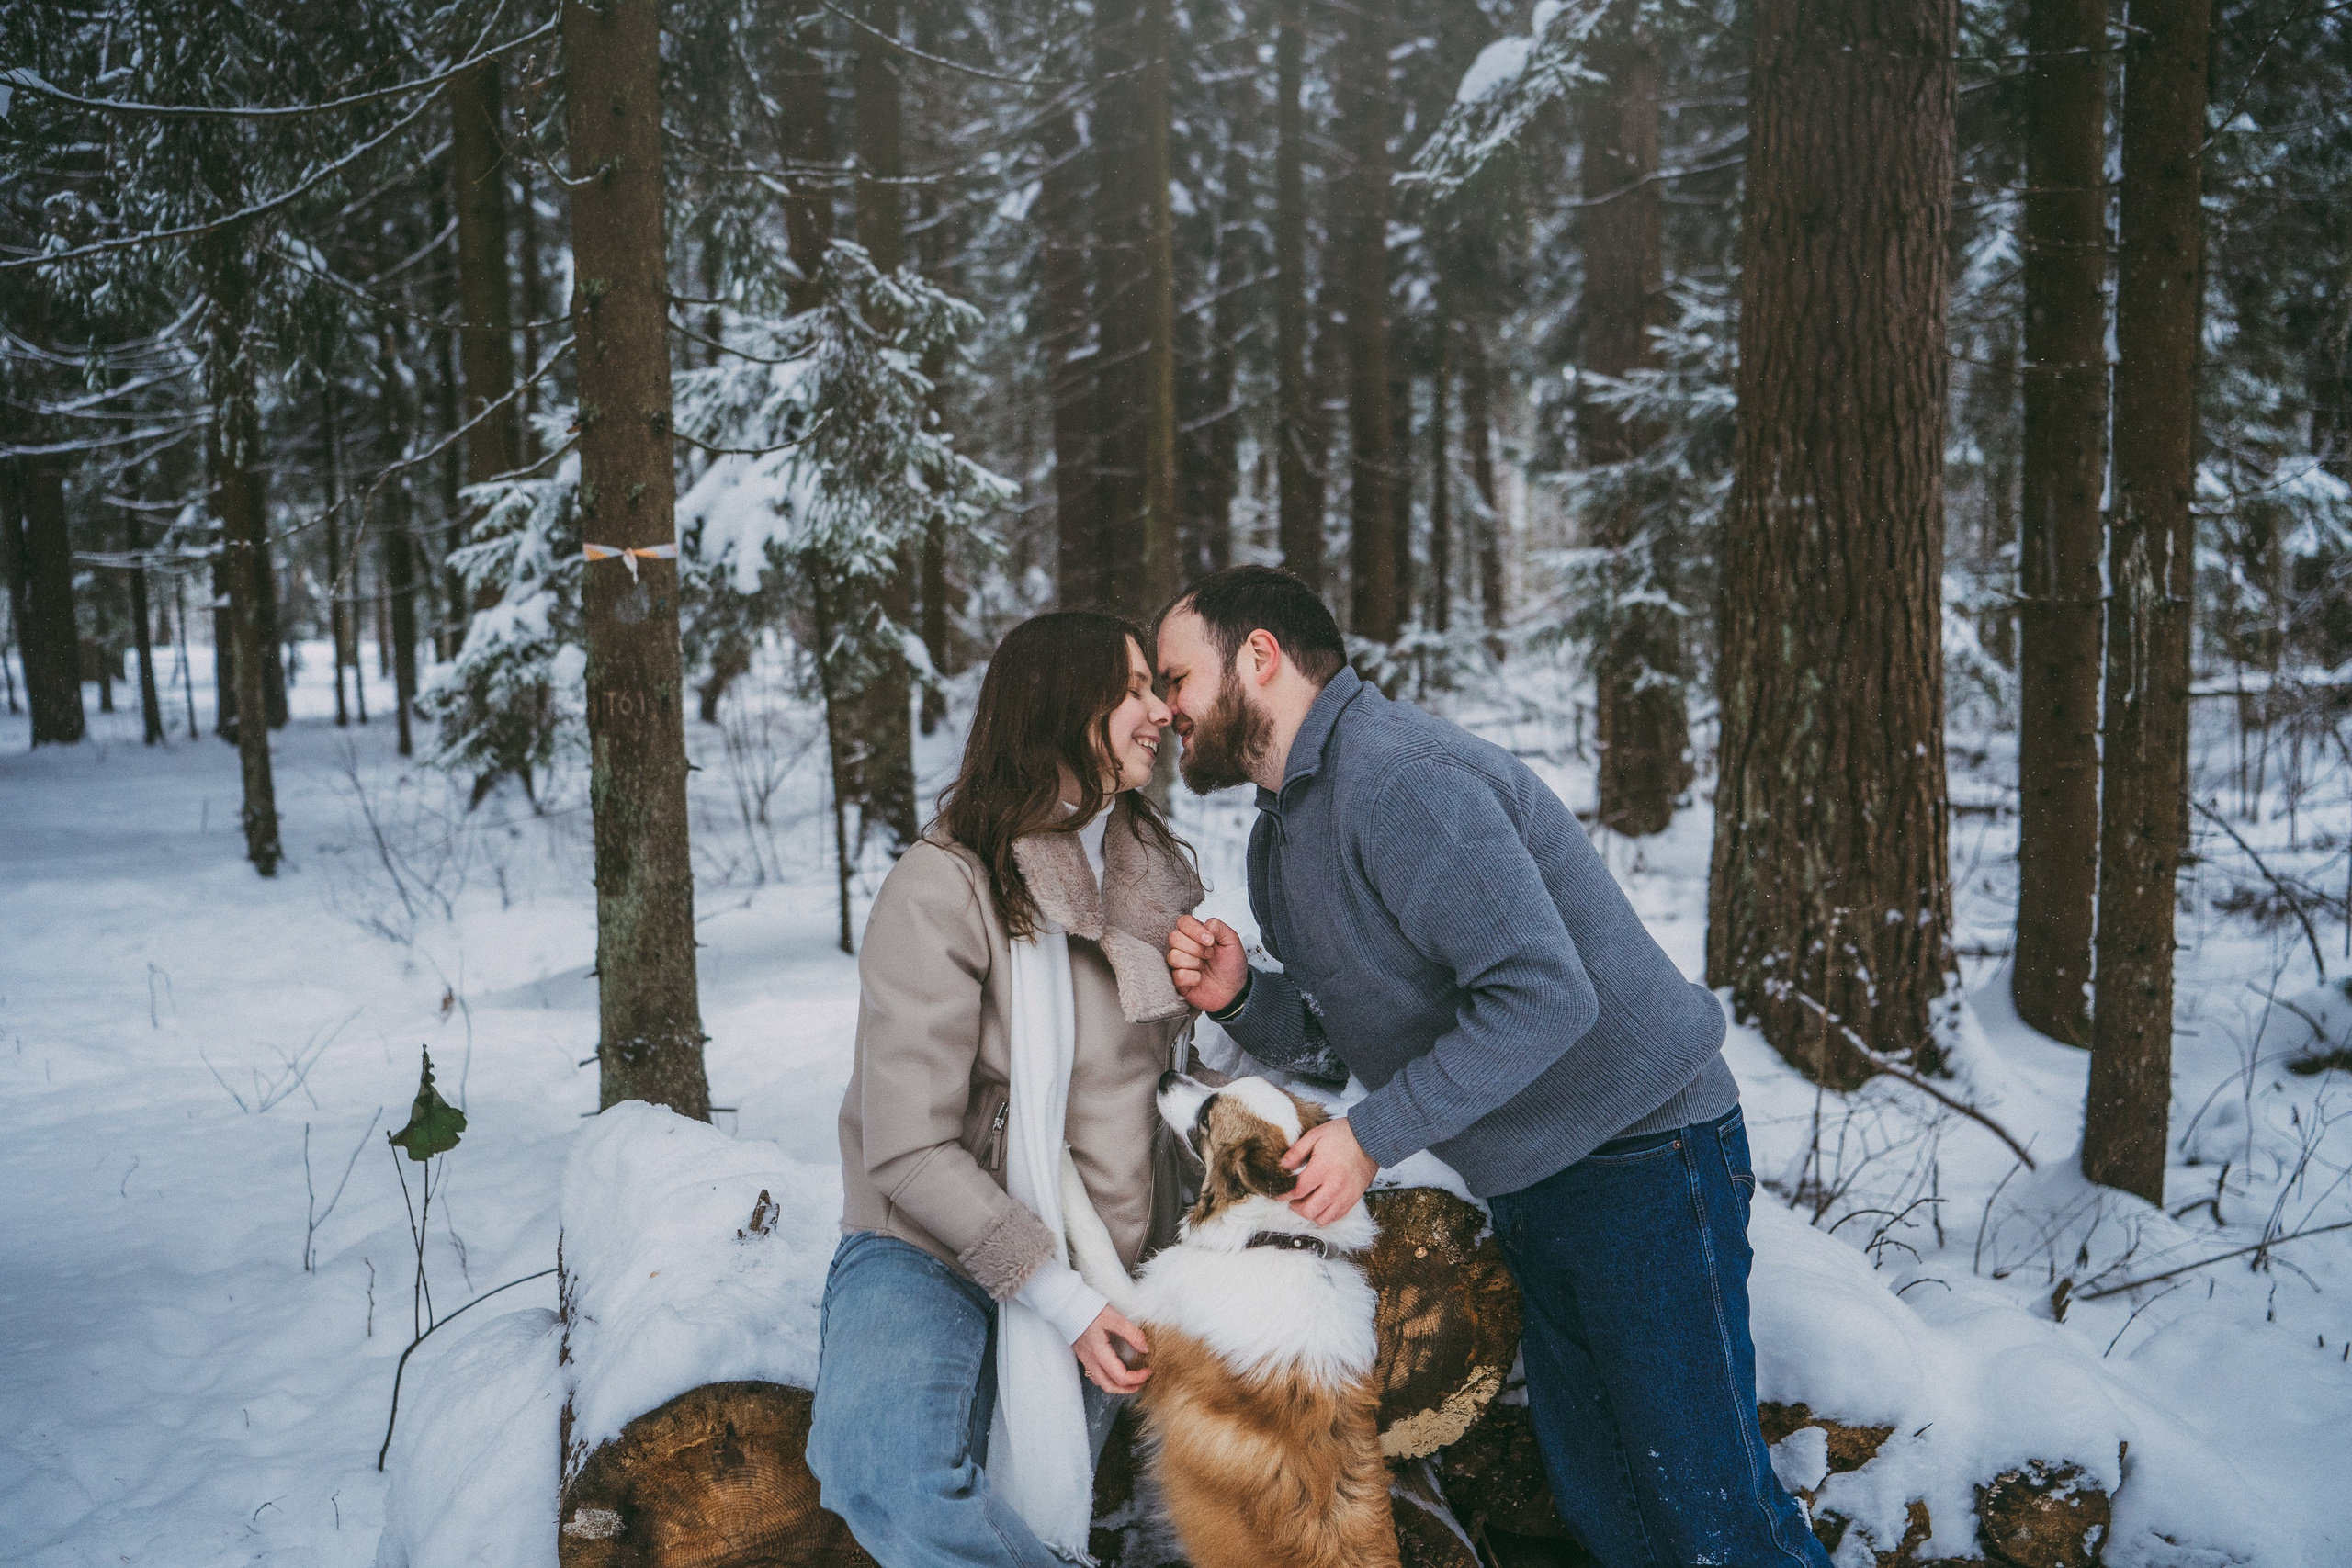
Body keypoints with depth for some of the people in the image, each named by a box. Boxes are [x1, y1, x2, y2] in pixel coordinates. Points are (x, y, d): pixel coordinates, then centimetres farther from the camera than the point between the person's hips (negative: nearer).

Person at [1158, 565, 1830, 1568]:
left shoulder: (1399, 778, -23)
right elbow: (1348, 1034, 12)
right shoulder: (1280, 839, 9)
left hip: (1643, 1161, -9)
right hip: (1525, 1184, 9)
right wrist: (1240, 998, -8)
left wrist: (1373, 1136, -25)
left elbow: (1542, 995, -29)